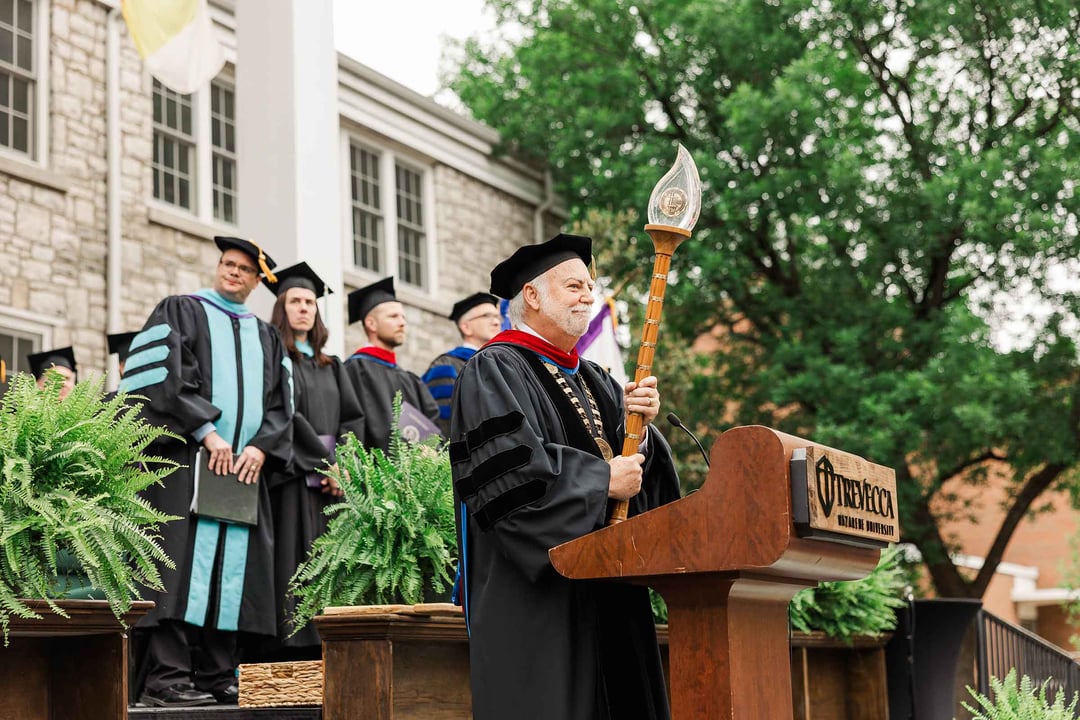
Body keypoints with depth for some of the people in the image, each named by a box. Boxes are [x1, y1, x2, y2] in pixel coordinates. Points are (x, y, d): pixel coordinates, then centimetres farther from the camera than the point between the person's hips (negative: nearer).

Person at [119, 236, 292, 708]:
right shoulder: (180, 312, 9)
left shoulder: (267, 337, 22)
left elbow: (280, 403, 13)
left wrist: (261, 446, -5)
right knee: (182, 562, -12)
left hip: (245, 465, 5)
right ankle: (167, 676, -13)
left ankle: (216, 675, 4)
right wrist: (206, 431, -14)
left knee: (232, 570, 1)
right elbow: (164, 377, -5)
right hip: (186, 460, -5)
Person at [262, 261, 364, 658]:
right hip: (292, 476, -6)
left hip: (332, 478, 6)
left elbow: (353, 417, 12)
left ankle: (324, 647, 0)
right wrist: (326, 463, -13)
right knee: (294, 564, -12)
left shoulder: (330, 367, 21)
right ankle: (291, 649, -15)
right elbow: (285, 414, -9)